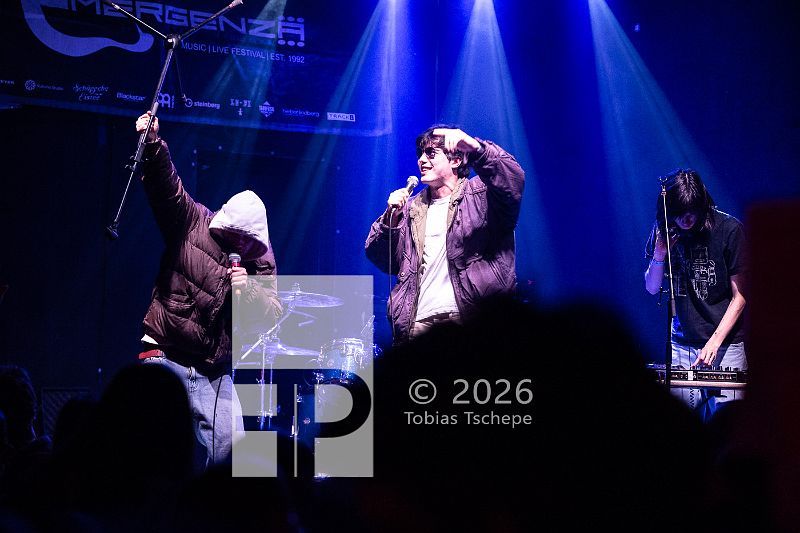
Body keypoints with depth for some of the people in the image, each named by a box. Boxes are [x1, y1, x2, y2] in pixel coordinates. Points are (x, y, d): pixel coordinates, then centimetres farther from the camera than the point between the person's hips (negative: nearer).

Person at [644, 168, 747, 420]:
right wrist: (659, 255, -11)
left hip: (725, 343, -3)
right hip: (681, 345, 3)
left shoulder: (729, 230, -9)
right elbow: (651, 289, 7)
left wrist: (714, 342, -16)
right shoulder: (664, 231, 2)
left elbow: (739, 296, -7)